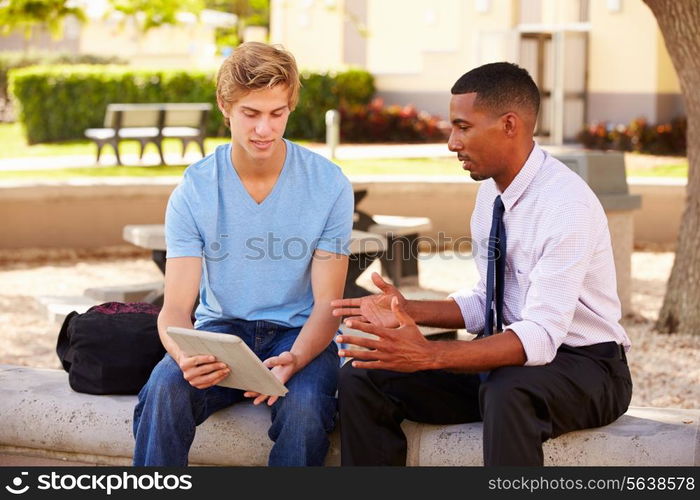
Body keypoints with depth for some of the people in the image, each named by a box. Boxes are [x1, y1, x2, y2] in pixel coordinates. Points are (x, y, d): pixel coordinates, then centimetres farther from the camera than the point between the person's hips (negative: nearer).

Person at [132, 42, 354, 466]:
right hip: (220, 327, 1)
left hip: (299, 333, -1)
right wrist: (186, 357, -33)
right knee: (164, 389, -30)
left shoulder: (329, 185, -7)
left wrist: (293, 361, -28)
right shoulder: (194, 191, -5)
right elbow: (176, 307, -8)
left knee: (304, 407, -33)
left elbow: (327, 303, -7)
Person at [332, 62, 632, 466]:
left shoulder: (567, 205, -22)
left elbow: (541, 335, -29)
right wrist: (409, 311, -2)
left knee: (506, 391, -41)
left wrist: (430, 355, -38)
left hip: (582, 365, -8)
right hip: (508, 357, 8)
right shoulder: (492, 190, 4)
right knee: (361, 378, -7)